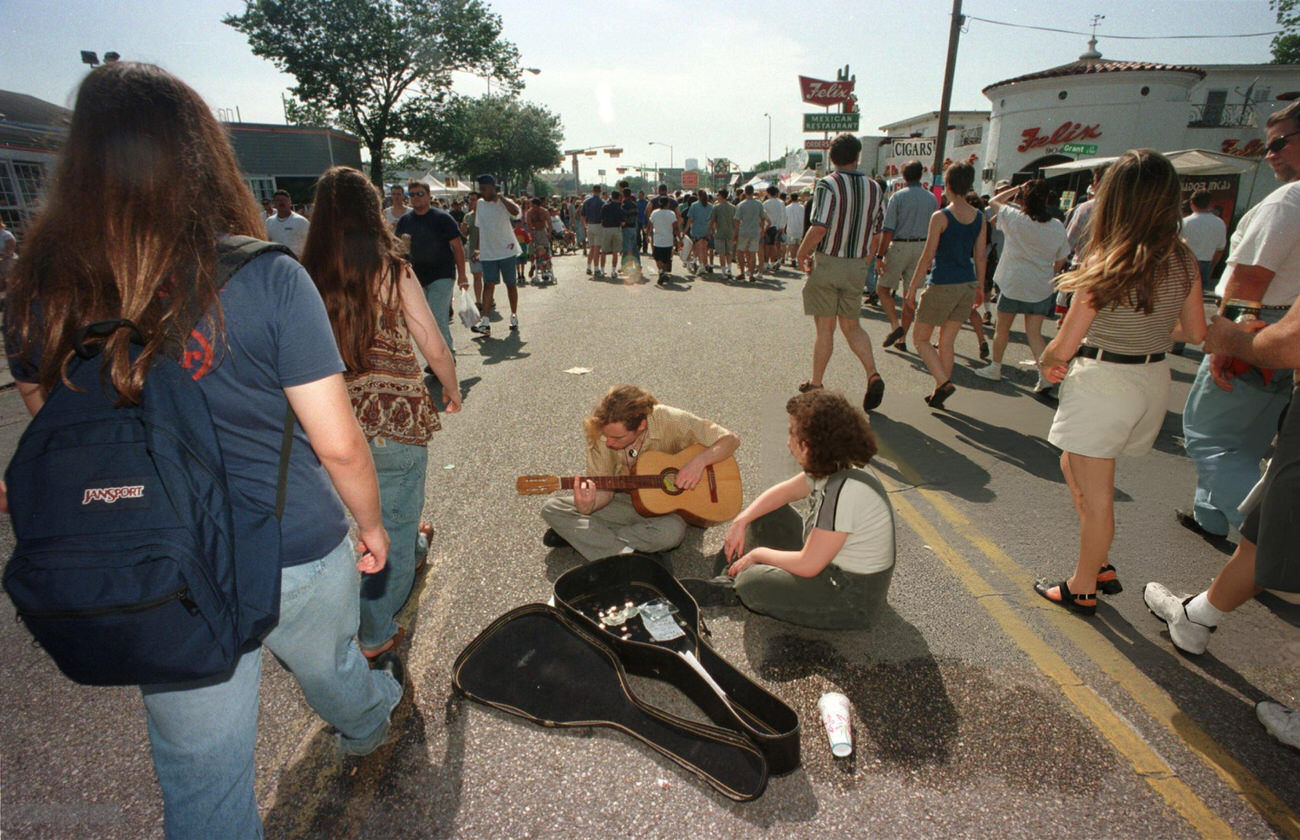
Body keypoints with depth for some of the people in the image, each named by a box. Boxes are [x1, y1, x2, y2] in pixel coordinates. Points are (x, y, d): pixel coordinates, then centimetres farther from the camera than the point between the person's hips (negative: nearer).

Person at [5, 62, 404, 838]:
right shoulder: (267, 279, -20)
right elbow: (338, 443, -17)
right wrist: (373, 524, 0)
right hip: (298, 556, -1)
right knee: (332, 670, 32)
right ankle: (371, 724, 63)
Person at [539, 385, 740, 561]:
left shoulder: (668, 421, -22)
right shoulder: (598, 432, -15)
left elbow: (731, 440, -15)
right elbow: (604, 488, -8)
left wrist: (699, 461, -31)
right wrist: (587, 508, -29)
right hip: (625, 501, 2)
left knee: (672, 532, -38)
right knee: (552, 508, -14)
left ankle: (578, 536, -19)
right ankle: (626, 557, -26)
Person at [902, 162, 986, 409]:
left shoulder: (941, 217, -12)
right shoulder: (980, 218, 5)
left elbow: (928, 256, -13)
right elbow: (980, 257, 9)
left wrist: (911, 290, -8)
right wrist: (979, 288, 18)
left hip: (942, 285, -6)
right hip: (968, 284, 6)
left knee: (920, 338, 8)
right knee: (947, 342, 13)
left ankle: (944, 382, -8)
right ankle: (938, 394, 18)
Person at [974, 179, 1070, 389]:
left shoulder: (1013, 218, -11)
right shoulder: (1057, 227, -1)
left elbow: (995, 200, 9)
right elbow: (1060, 261, 7)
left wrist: (1018, 188, 13)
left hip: (1013, 284, -3)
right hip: (1041, 287, 3)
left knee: (1002, 328, 13)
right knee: (1034, 332, 6)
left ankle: (995, 368, 25)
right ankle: (1046, 374, -4)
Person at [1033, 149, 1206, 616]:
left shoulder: (1105, 264, -18)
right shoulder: (1183, 261, 0)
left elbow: (1064, 346, -16)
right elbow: (1196, 333, 9)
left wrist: (1045, 364, 4)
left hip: (1103, 383, -7)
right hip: (1154, 380, 7)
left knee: (1094, 494, 6)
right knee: (1072, 466, 25)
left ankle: (1082, 589, 23)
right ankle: (1098, 566, 33)